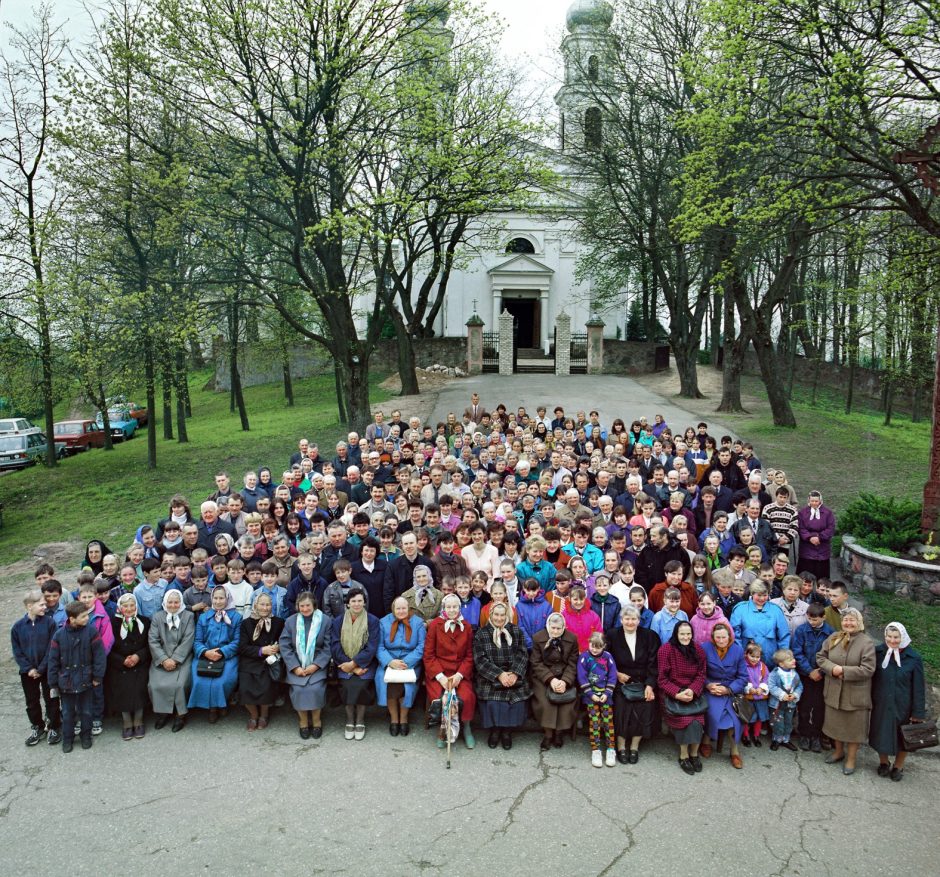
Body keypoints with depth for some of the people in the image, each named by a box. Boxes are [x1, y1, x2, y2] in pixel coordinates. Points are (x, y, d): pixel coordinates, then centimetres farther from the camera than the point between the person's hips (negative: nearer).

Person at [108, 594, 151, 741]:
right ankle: (127, 723, -2)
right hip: (119, 666, 0)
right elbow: (109, 649, 2)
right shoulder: (113, 623, 3)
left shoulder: (144, 622, 7)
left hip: (140, 664, 0)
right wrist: (123, 660, -11)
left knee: (138, 688, -22)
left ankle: (138, 722, -2)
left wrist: (139, 656, -10)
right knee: (122, 689, -21)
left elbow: (149, 645, 7)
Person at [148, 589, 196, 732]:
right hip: (161, 658, 2)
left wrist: (174, 660, -12)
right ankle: (163, 712, 3)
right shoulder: (157, 617, 9)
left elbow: (188, 640, -4)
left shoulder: (188, 616, 4)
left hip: (181, 658, -2)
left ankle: (181, 714, -4)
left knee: (179, 683, -23)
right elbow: (153, 640, 0)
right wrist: (164, 660, -12)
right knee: (155, 684, -19)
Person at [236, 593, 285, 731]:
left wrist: (278, 648, -10)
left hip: (269, 663, -1)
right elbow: (242, 647, -1)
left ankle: (264, 714, 9)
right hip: (250, 663, 1)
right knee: (245, 689, -21)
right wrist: (261, 650, -13)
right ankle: (253, 715, 11)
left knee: (266, 687, -24)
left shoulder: (278, 622, 6)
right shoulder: (246, 623, 6)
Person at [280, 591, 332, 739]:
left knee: (315, 689, -24)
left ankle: (316, 720, 0)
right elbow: (284, 645, -1)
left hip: (317, 665, -1)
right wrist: (295, 667, -11)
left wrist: (315, 665, -13)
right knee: (298, 689, -22)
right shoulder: (291, 621, 5)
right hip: (296, 665, 1)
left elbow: (328, 647, -2)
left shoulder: (325, 621, 0)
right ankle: (303, 721, 1)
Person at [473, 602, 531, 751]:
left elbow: (522, 654, 3)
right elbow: (480, 660, -4)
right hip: (490, 676, -1)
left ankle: (507, 731, -2)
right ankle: (494, 730, -1)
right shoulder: (481, 634, 4)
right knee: (493, 701, -27)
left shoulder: (516, 631, 10)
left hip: (513, 675, 1)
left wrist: (515, 673, -13)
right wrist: (499, 675, -14)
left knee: (517, 699, -24)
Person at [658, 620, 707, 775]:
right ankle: (684, 756, -8)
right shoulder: (666, 649, -6)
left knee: (697, 719, -23)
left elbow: (701, 675, 6)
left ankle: (694, 754, -4)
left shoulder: (698, 650, 6)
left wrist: (692, 690, -13)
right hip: (671, 694, -3)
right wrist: (677, 693, -18)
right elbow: (662, 679, -5)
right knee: (684, 719, -26)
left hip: (693, 693, 3)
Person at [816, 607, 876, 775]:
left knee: (853, 726, 8)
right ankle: (838, 751, 40)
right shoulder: (834, 638, 1)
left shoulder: (866, 642, -14)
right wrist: (832, 668, -15)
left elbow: (868, 669, -18)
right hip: (834, 691, 5)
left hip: (855, 694, -5)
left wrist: (844, 671, -20)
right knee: (835, 722, 19)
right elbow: (821, 656, 4)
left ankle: (851, 759, 25)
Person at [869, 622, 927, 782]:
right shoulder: (878, 653, -9)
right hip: (881, 704, 1)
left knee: (902, 737, 14)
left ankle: (898, 767, 36)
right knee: (881, 733, 14)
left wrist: (918, 713, -7)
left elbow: (918, 688, -7)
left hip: (903, 706, -1)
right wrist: (870, 701, 0)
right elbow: (870, 677, 0)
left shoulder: (914, 659, -12)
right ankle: (883, 762, 38)